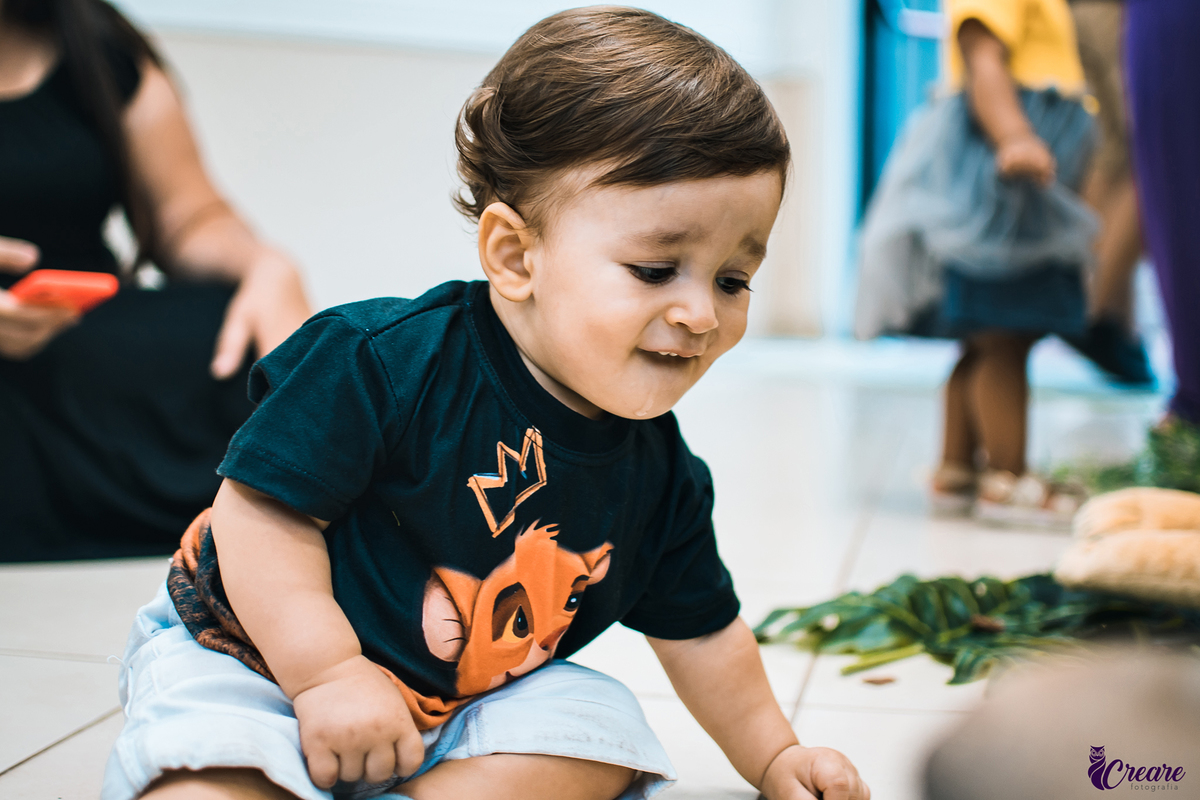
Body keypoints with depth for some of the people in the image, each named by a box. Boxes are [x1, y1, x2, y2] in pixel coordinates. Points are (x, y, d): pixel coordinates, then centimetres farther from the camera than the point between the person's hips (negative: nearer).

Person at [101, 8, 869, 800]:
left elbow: (699, 633, 10)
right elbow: (266, 508, -21)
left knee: (600, 731, -17)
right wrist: (327, 672, -26)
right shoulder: (388, 358, -24)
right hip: (265, 657, -6)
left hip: (462, 704, 7)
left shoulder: (662, 473, -4)